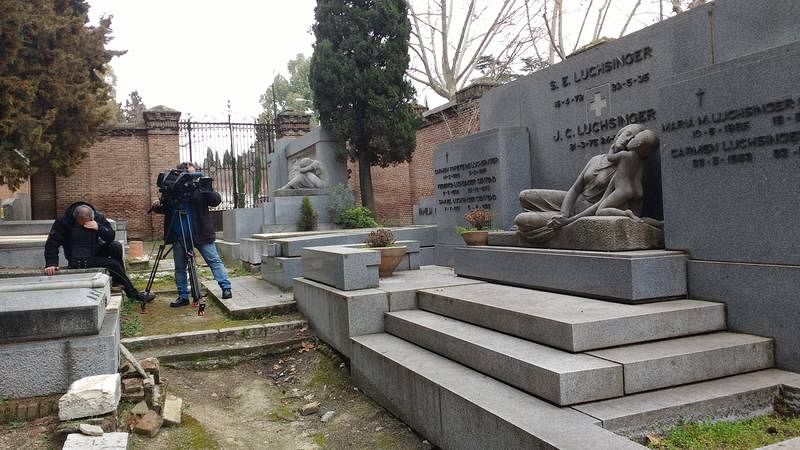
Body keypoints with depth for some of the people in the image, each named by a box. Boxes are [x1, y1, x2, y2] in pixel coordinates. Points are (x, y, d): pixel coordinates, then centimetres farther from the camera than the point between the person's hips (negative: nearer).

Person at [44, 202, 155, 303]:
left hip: (94, 251, 5)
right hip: (78, 261, -4)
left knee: (116, 246, -23)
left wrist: (99, 228, -30)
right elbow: (52, 243, -18)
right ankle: (133, 293, -7)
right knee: (113, 264, -21)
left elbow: (111, 236, -11)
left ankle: (120, 280, -5)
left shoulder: (98, 217, -9)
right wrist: (51, 263, -29)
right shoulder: (62, 222, -18)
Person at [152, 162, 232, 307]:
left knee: (214, 260, -4)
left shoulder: (199, 188, -1)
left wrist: (207, 190, -26)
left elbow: (217, 200, -10)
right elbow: (165, 208, 15)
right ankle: (183, 296, 19)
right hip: (178, 236, 3)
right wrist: (157, 206, -7)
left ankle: (226, 288, 1)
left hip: (201, 234, -3)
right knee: (180, 267, 9)